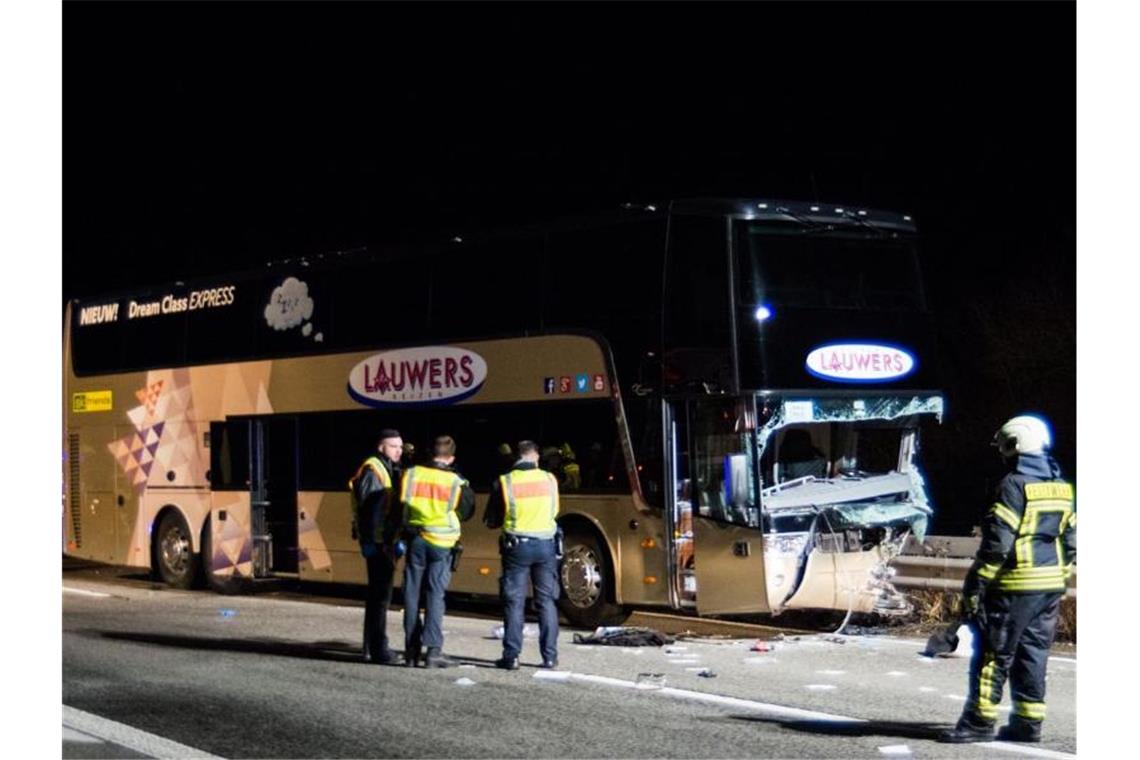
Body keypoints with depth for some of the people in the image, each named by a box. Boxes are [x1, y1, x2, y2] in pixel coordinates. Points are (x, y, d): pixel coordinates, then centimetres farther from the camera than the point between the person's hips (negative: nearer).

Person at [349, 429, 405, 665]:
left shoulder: (392, 471, 18)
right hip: (377, 542, -10)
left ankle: (372, 647, 23)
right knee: (380, 595, -9)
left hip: (387, 541, 10)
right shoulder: (372, 470, -12)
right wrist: (368, 541, -23)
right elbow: (365, 508, -19)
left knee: (378, 594, 15)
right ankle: (377, 649, -8)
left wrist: (398, 540, 21)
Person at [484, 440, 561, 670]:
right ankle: (549, 656, 10)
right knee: (546, 601, 9)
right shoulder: (549, 480, -1)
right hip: (545, 545, 2)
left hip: (516, 546, -2)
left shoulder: (504, 482, -7)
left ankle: (511, 657, 2)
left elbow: (491, 521, 0)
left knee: (513, 602, 4)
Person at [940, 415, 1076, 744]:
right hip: (1051, 588, 8)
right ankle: (1028, 723, 14)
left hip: (1015, 586, -7)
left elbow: (997, 542, -18)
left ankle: (979, 721, -1)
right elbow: (1071, 542, 15)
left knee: (993, 654, -2)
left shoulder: (1014, 485, -13)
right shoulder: (1062, 488, 12)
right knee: (1033, 654, 12)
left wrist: (975, 584, -14)